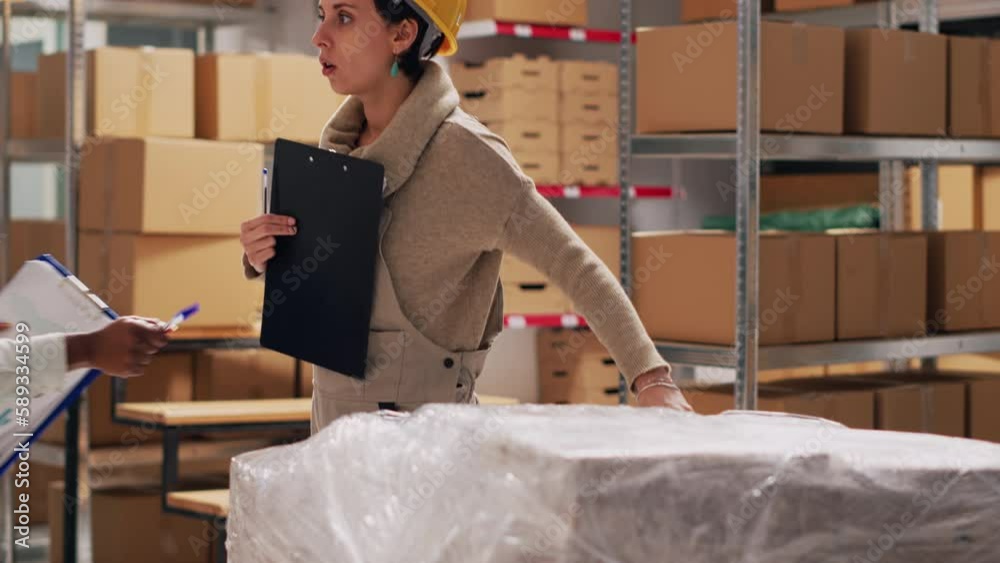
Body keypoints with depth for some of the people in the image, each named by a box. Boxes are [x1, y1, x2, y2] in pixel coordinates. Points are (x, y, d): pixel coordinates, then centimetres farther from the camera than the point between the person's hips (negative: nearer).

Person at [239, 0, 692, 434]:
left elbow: (575, 266, -19)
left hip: (413, 424, -7)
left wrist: (651, 378, -27)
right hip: (334, 413, 7)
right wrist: (264, 257, -7)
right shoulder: (340, 141, 4)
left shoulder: (462, 152, -18)